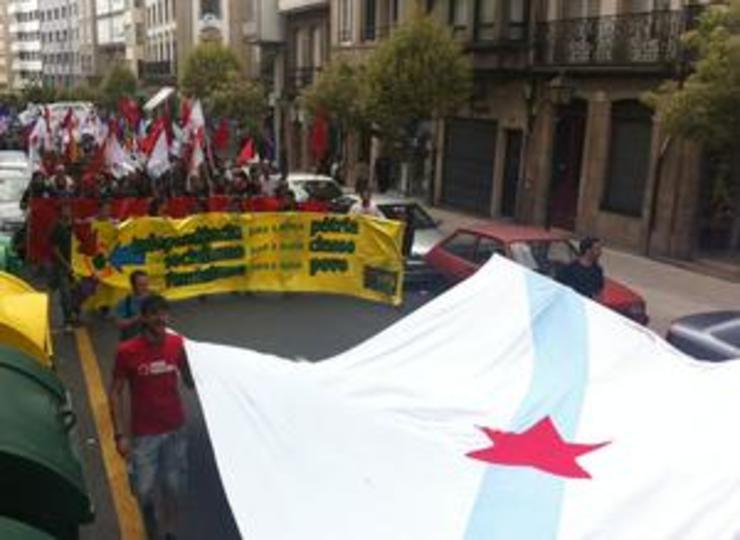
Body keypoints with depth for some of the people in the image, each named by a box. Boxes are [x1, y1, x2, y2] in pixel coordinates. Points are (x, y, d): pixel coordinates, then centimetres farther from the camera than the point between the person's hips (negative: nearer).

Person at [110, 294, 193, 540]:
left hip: (175, 429, 3)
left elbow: (189, 382, 4)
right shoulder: (127, 351, -15)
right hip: (144, 433, -2)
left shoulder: (177, 344, -7)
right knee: (144, 491, 3)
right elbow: (115, 393, -7)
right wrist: (119, 435, -11)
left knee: (174, 487, 13)